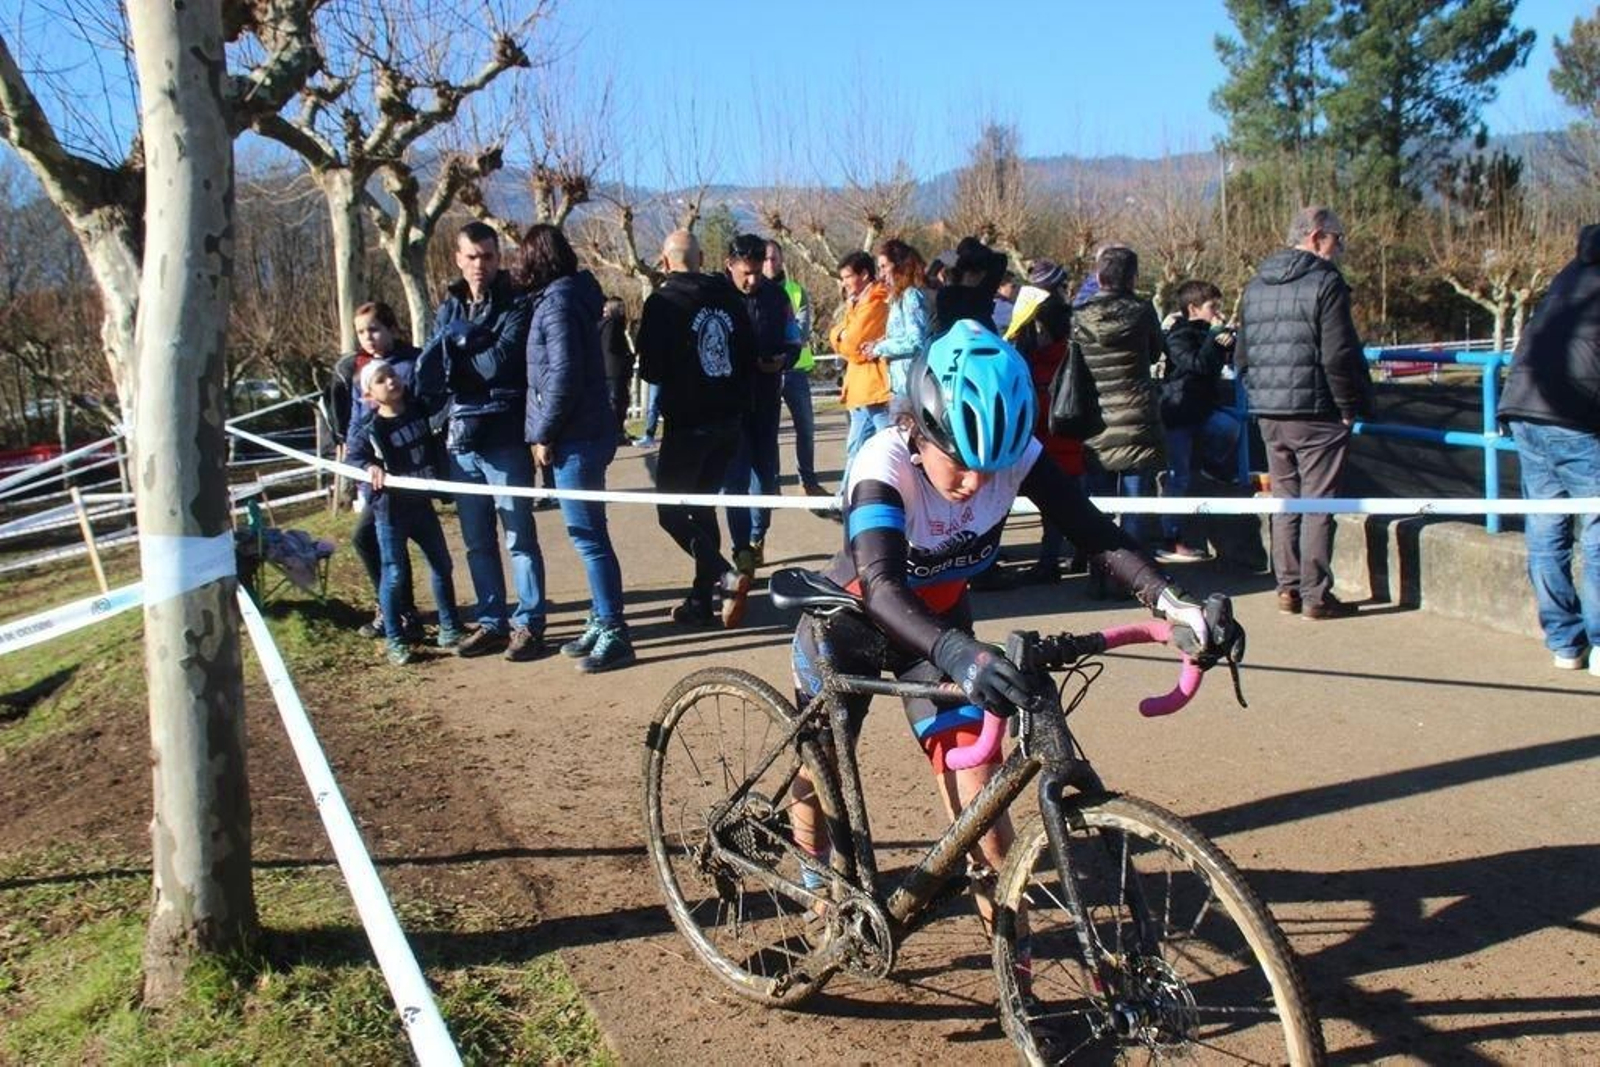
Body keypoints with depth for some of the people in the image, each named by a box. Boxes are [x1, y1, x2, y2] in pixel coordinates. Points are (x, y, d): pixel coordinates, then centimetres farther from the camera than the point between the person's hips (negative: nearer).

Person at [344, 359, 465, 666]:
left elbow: (436, 446, 14)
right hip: (389, 508, -4)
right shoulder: (367, 430, -9)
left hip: (421, 503, 5)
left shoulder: (420, 412, 2)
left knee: (442, 565, 10)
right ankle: (395, 640, 10)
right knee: (394, 574, -1)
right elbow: (354, 458, -11)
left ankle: (450, 630, 23)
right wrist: (369, 467, -29)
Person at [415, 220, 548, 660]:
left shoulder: (515, 305, -3)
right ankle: (492, 622, 21)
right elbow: (428, 368, 5)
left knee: (519, 536, -2)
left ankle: (529, 624, 6)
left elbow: (498, 362, -16)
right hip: (461, 438, 6)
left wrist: (455, 347, -2)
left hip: (504, 438, -6)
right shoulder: (449, 308, 14)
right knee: (477, 541, 11)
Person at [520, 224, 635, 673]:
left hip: (575, 438, -10)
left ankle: (614, 635, -1)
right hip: (583, 434, 10)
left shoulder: (557, 302, -14)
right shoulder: (571, 295, 14)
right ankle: (601, 622, 24)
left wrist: (543, 433, -13)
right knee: (589, 534, 15)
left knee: (588, 535, -5)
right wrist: (546, 431, 15)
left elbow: (563, 376, -20)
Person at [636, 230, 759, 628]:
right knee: (702, 506, 15)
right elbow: (751, 353, 8)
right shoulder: (728, 296, 6)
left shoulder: (663, 301, -11)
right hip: (728, 419, 6)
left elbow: (651, 369, -12)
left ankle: (726, 577, -15)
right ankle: (702, 599, 15)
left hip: (688, 423, -6)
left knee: (671, 509, 2)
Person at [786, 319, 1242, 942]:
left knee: (978, 796, -10)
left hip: (941, 621, 3)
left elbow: (1094, 532, -30)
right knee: (819, 770, 11)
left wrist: (1173, 602, -48)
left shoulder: (1014, 455, -24)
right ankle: (820, 889, 41)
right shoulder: (884, 465, -35)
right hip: (849, 623, -2)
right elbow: (880, 586, -49)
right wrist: (961, 654, -66)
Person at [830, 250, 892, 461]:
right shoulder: (861, 302, 18)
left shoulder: (875, 302, -12)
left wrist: (841, 337, 3)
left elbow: (852, 344, -17)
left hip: (876, 390, -10)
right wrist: (844, 336, -8)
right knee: (856, 451, 15)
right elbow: (837, 335, 12)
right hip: (862, 391, 10)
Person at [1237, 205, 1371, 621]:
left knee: (1285, 500, 14)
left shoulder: (1256, 286, 13)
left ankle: (1288, 588, 17)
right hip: (1316, 414, -7)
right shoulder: (1325, 283, -10)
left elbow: (1241, 355, 16)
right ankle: (1316, 595, 3)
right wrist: (1350, 407, -6)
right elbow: (1338, 357, -15)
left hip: (1268, 414, 7)